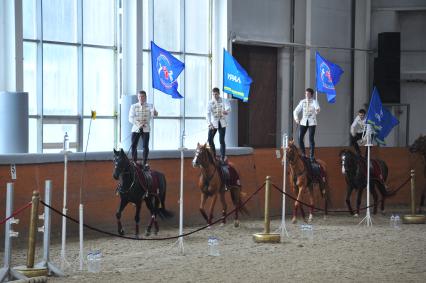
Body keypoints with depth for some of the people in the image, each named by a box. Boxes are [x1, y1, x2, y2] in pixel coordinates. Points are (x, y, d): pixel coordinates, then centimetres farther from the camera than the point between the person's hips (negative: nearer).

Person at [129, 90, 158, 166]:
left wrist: (155, 113, -47)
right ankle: (134, 162, 12)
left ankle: (144, 163, 9)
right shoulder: (133, 106, 2)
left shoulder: (149, 106, 0)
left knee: (145, 146, -2)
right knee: (133, 146, -2)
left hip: (146, 129, -1)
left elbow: (153, 113, -21)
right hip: (135, 129, 1)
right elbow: (131, 118, -5)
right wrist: (138, 124, -21)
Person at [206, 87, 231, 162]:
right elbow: (208, 113, -12)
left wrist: (226, 111, -48)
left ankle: (222, 158, 2)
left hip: (222, 123, -1)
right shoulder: (210, 103, -1)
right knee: (210, 139, -5)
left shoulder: (224, 101, -3)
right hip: (213, 123, 2)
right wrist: (209, 124, -27)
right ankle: (213, 155, 12)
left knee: (222, 141, -4)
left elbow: (228, 108, -22)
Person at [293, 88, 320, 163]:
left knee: (311, 138, -9)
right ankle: (303, 154, 13)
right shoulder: (302, 102, 8)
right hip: (304, 122, 3)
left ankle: (312, 156, -2)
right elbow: (296, 111, 9)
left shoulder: (314, 101, -2)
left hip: (312, 122, -3)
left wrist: (317, 110, -49)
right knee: (300, 138, -4)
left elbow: (317, 108, -24)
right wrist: (296, 118, -10)